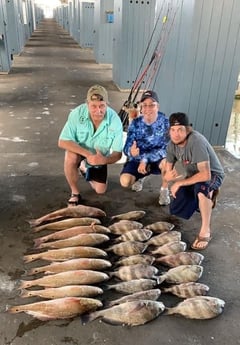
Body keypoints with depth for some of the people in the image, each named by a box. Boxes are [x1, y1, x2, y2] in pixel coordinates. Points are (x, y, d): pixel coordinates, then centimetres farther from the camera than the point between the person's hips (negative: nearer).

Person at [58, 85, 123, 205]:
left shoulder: (115, 121, -30)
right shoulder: (77, 113, -32)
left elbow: (118, 153, -23)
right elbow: (62, 142, -31)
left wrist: (104, 160, -46)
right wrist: (88, 154, -43)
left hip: (99, 156, 2)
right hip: (78, 151, -1)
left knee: (100, 190, 2)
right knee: (71, 157, -37)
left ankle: (86, 169, 33)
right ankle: (75, 193, -11)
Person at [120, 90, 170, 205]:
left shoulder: (165, 121, -16)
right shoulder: (135, 123, -10)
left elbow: (167, 148, -21)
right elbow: (126, 149, -12)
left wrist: (145, 159, -29)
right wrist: (131, 151, -38)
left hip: (157, 160, -1)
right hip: (138, 160, 2)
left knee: (166, 161, -37)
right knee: (125, 181, -22)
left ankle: (164, 190, -7)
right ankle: (140, 177, 17)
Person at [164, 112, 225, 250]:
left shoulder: (196, 141, -34)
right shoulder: (172, 145, -13)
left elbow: (205, 175, -40)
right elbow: (168, 174, -7)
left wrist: (180, 183, -32)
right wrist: (169, 175, -32)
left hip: (213, 175, -7)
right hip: (193, 175, 7)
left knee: (201, 187, -42)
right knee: (175, 211, 7)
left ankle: (205, 231, -26)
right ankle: (208, 197, 29)